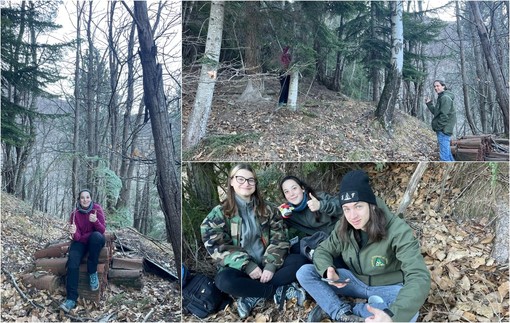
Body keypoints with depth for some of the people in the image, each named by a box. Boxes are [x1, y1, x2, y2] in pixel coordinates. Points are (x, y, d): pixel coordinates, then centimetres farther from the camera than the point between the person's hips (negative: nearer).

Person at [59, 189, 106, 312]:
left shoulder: (97, 208, -13)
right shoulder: (75, 214, -8)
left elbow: (102, 230, -18)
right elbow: (77, 237, -13)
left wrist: (96, 221, -38)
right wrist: (73, 233, -37)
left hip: (95, 241, -1)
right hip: (81, 242, 2)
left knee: (96, 236, -37)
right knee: (72, 262, -26)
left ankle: (92, 272, -21)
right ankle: (71, 298, -26)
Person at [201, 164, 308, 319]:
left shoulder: (268, 209, 7)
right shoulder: (219, 213, -2)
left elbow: (279, 239, 0)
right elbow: (217, 247, -11)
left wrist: (271, 265, -17)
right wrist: (247, 265, -20)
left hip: (266, 264, 3)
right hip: (239, 268, -3)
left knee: (298, 260, -20)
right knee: (224, 280, -36)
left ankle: (255, 297, -22)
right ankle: (281, 291, -20)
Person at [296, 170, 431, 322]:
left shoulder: (397, 229, -27)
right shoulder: (343, 228, -11)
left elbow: (419, 277, -36)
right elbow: (322, 250, 1)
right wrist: (328, 271, -26)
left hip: (388, 288, -3)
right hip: (356, 281, 4)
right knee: (304, 272, -14)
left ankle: (332, 308, -25)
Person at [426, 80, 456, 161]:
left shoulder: (445, 98, -14)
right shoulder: (441, 98, 18)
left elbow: (444, 115, -20)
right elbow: (436, 112, 21)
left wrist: (438, 127, -17)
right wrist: (429, 104, 13)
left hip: (443, 130, -11)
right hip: (443, 130, 11)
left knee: (444, 155, -9)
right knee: (447, 153, 18)